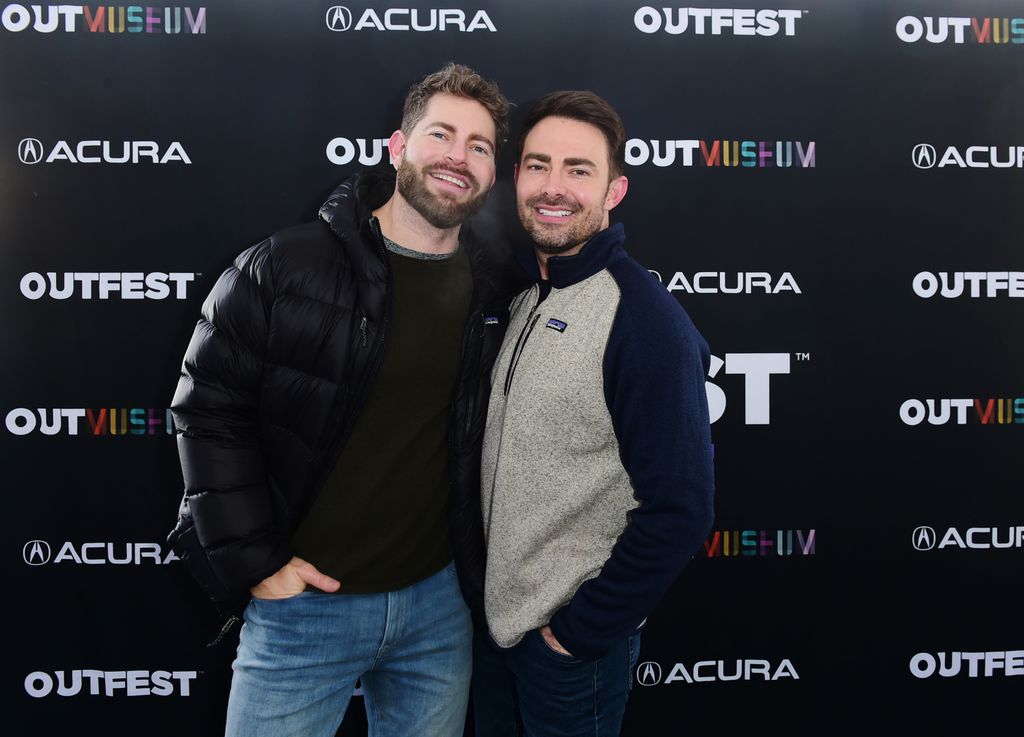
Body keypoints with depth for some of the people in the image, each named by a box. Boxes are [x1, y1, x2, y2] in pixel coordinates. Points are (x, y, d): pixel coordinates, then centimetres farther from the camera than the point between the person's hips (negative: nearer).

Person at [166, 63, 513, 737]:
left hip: (437, 602, 4)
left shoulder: (492, 294, 1)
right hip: (303, 601, -3)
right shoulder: (287, 268, -11)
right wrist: (254, 562, -10)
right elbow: (210, 407, -8)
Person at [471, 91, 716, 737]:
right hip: (496, 614, 7)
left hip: (574, 641, -7)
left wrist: (581, 630, -15)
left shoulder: (647, 321, -21)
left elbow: (680, 509, -23)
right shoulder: (525, 294, 3)